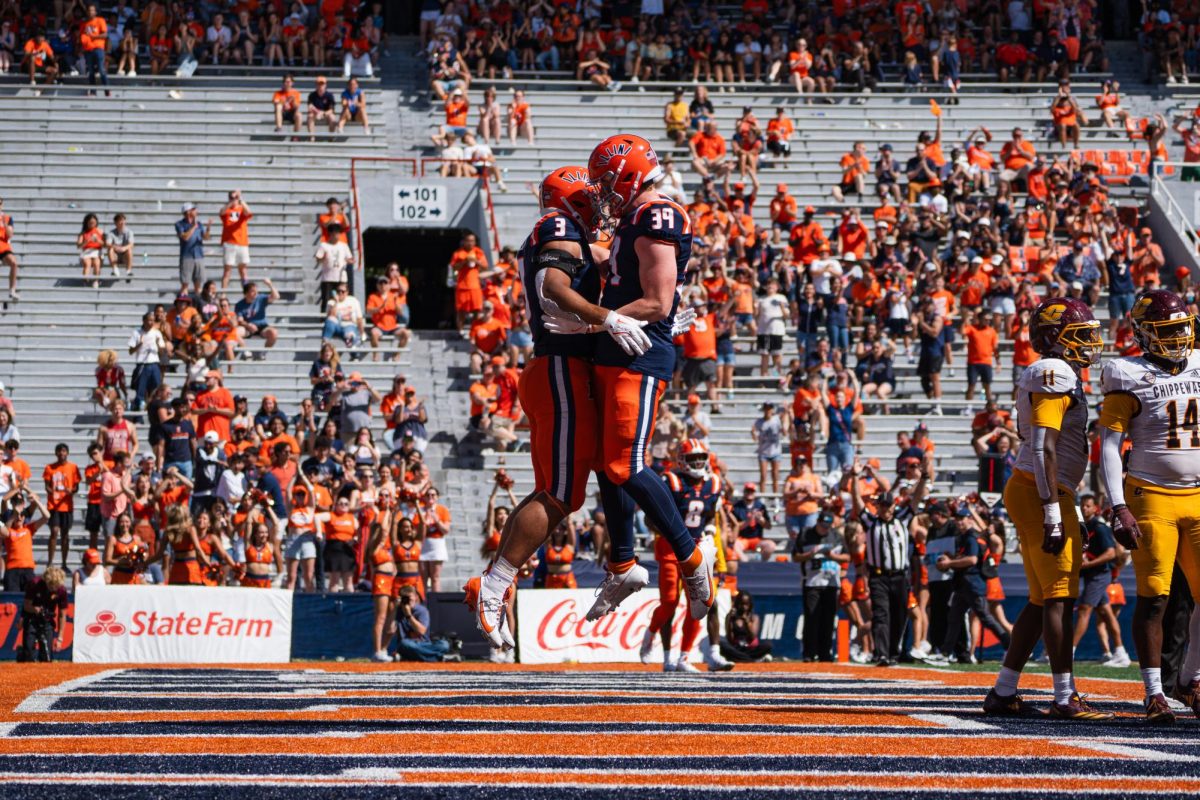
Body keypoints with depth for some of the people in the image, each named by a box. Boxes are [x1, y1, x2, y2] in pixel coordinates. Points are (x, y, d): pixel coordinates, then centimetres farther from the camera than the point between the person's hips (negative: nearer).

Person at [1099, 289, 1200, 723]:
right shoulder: (1130, 378, -4)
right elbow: (1109, 447, -7)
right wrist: (1119, 510, -15)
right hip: (1151, 496, -4)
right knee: (1153, 598, -5)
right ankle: (1155, 693, 3)